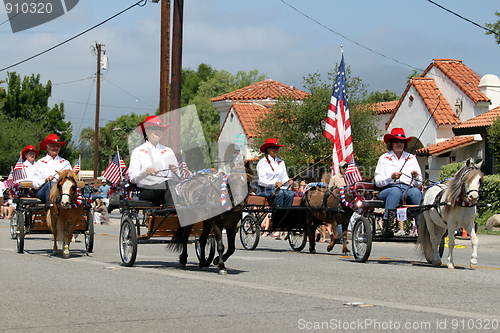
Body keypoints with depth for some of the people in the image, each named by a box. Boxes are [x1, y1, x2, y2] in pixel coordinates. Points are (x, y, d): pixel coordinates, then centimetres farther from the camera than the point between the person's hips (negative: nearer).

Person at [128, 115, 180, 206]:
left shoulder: (168, 151, 25)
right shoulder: (138, 152, 13)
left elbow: (178, 179, 19)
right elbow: (133, 178, 1)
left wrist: (174, 171, -5)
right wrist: (146, 172, -19)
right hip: (147, 191, -4)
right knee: (170, 183, -36)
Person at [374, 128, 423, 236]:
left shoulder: (411, 158, 22)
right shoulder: (384, 158, 16)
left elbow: (419, 183, 19)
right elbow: (377, 181, 6)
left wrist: (416, 177, -4)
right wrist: (391, 177, -12)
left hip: (409, 188, 2)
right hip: (389, 189, -2)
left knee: (416, 192, -34)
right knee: (396, 191, -39)